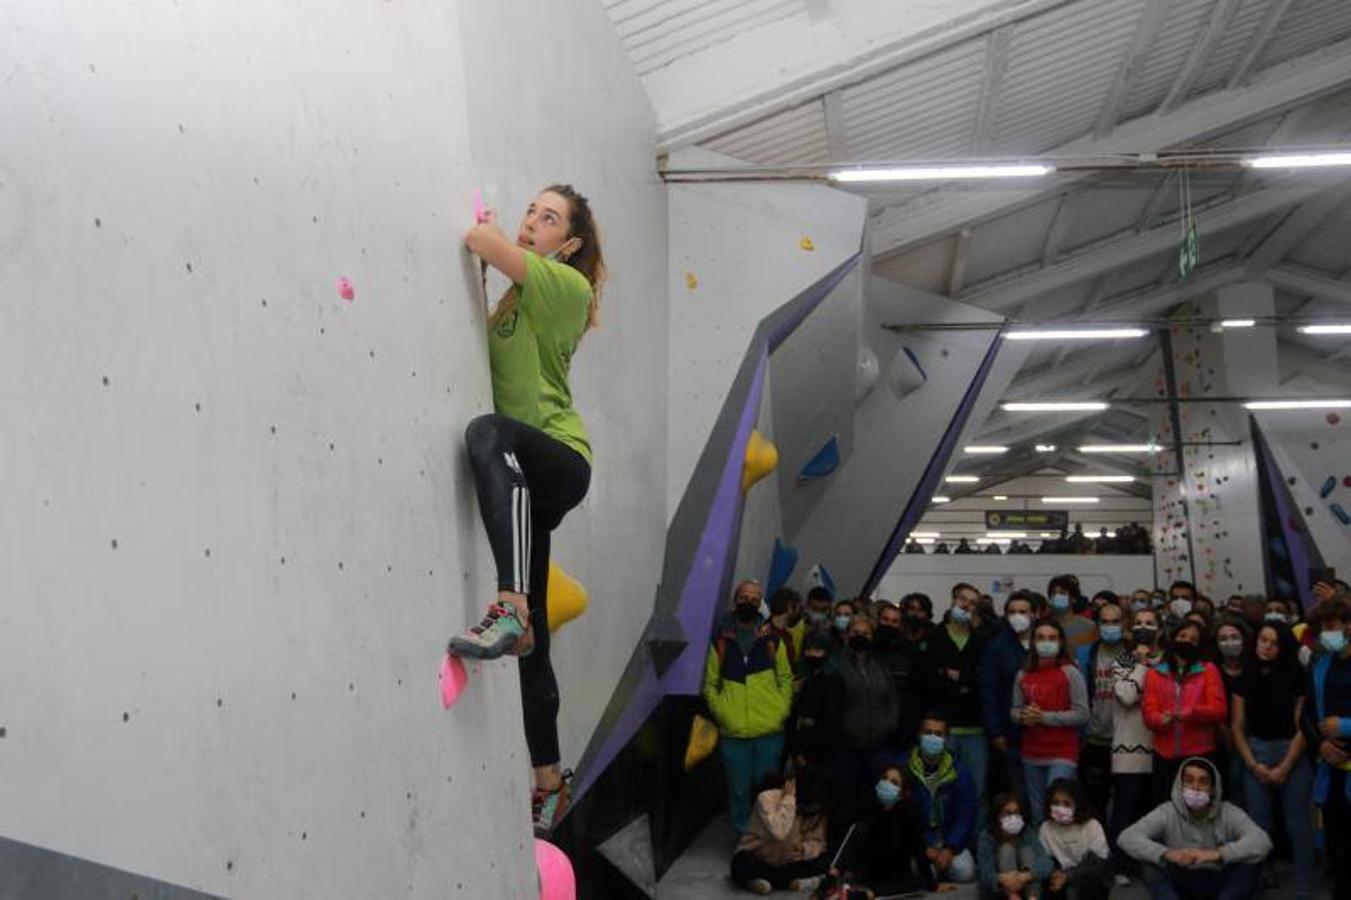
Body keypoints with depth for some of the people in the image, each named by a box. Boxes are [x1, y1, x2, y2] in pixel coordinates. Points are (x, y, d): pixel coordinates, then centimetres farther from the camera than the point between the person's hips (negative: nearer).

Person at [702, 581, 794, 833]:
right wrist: (721, 713, -5)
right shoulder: (721, 641, 5)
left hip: (770, 731, 0)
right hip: (733, 733, 0)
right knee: (739, 791, 5)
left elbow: (786, 679, 9)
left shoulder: (772, 640, 7)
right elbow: (710, 684, 6)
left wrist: (782, 710, -3)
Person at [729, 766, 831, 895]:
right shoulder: (767, 798, -22)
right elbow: (779, 833, -35)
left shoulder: (819, 811, -7)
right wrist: (789, 799, -31)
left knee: (824, 861, -22)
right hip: (757, 859, -4)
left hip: (788, 863, 4)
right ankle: (792, 881, -20)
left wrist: (804, 849, -28)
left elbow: (818, 842, -7)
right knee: (742, 866, -37)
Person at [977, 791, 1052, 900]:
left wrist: (1027, 876, -39)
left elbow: (1046, 864, -19)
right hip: (997, 890, -2)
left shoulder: (1027, 834, -5)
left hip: (1024, 887, 2)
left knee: (1026, 850, -19)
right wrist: (1002, 879, -45)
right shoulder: (987, 837, -11)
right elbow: (986, 875, -22)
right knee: (1006, 848, -21)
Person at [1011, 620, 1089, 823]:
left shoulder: (1070, 673, -5)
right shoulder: (1023, 675, 8)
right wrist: (1024, 716, -9)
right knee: (1036, 813, 12)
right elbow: (1015, 710, 15)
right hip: (1031, 755, 5)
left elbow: (1082, 714, -10)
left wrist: (1044, 717, -16)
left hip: (1062, 755, -5)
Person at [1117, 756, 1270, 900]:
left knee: (1248, 864, -27)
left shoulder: (1229, 813, -10)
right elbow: (1127, 838, -24)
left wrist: (1218, 854, -42)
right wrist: (1167, 854, -42)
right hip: (1180, 884, 0)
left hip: (1219, 885, 0)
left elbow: (1262, 842, -27)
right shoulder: (1167, 812, -11)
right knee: (1151, 861, -27)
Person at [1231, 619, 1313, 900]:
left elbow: (1302, 726, -5)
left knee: (1298, 823, 1)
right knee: (1258, 823, 2)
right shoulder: (1245, 677, 3)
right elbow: (1237, 726, 5)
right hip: (1255, 753, 1)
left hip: (1293, 754, -1)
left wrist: (1285, 767, -10)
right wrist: (1253, 764, -5)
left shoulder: (1296, 676, -3)